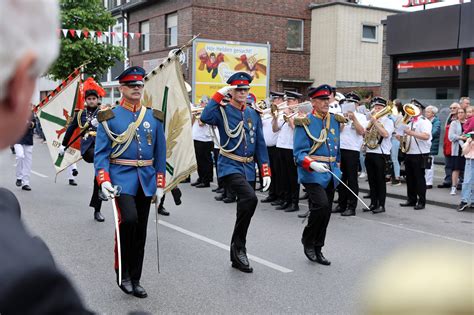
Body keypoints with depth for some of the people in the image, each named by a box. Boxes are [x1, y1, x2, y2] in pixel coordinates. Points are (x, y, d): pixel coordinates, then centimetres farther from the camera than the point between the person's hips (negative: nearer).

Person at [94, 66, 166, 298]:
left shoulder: (154, 117, 8)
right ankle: (122, 271, -1)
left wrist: (160, 184, 8)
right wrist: (104, 181, -16)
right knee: (129, 220, -23)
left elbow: (160, 154, 11)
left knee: (141, 231, 8)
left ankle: (134, 279, 21)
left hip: (146, 180, 4)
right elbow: (101, 153, -3)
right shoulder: (109, 118, -1)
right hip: (122, 178, -4)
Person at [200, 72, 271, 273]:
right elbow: (205, 118, -27)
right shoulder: (222, 111, -4)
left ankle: (236, 257, 26)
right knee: (250, 198, -29)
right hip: (230, 167, -6)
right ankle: (238, 246, -12)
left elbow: (260, 144, 13)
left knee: (244, 207, 11)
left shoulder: (254, 115, 11)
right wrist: (219, 95, -21)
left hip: (249, 169, 6)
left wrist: (266, 172, 7)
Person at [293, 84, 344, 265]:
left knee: (326, 213, 9)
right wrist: (312, 164, -29)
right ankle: (307, 241, 0)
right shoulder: (305, 123, -8)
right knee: (322, 205, -23)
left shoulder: (334, 121, 12)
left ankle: (317, 250, 22)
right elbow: (299, 153, -13)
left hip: (330, 175, 7)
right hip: (312, 174, -6)